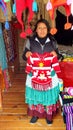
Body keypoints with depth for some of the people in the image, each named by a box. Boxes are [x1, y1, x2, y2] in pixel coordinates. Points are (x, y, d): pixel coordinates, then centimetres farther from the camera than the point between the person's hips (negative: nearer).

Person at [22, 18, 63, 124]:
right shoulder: (30, 41, -4)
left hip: (49, 75, 1)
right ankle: (35, 114, 33)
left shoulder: (52, 41, -1)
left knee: (49, 95, 10)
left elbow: (57, 57, 8)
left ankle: (48, 115, 30)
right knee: (34, 94, 11)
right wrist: (26, 54, -21)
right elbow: (24, 56, 2)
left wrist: (56, 54, -14)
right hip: (34, 74, 0)